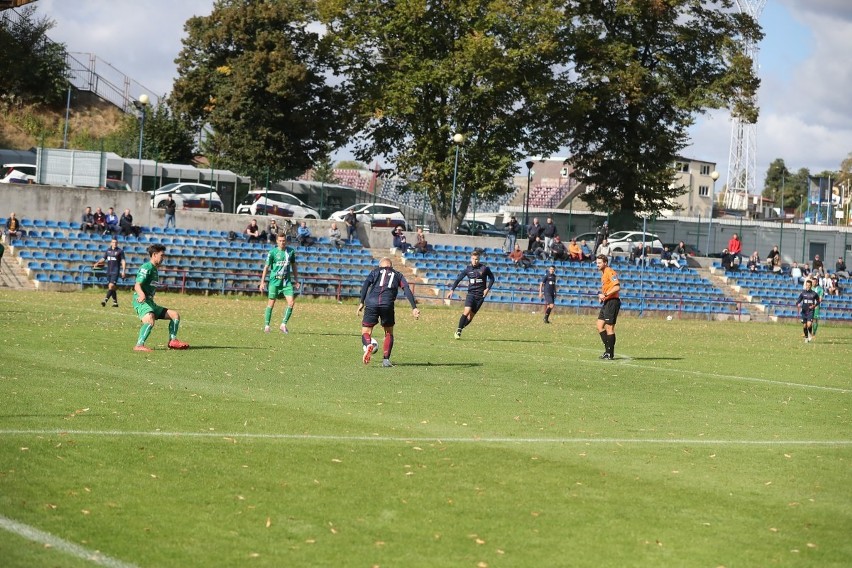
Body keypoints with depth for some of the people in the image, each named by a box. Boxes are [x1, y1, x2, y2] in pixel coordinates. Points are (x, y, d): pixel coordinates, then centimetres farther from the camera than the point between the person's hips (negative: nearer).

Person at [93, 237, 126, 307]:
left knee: (111, 286, -19)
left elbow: (123, 261, -4)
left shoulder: (120, 251, -1)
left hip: (115, 272, -6)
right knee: (112, 288, 9)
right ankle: (115, 302, 17)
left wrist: (123, 271, -13)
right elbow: (103, 259, 20)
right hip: (109, 271, 6)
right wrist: (97, 263, 2)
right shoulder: (108, 250, 13)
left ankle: (105, 300, -29)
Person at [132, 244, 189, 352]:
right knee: (150, 320, -37)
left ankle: (172, 341, 14)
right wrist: (141, 294, -41)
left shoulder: (154, 269, 21)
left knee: (175, 315, 12)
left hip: (150, 302, 10)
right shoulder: (147, 267, -8)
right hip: (141, 301, -10)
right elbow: (137, 285, -21)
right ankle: (139, 346, -43)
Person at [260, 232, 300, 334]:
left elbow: (294, 266, 16)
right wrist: (262, 282, -4)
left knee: (291, 302, -10)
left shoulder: (291, 251, 5)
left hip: (287, 281, 3)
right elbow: (266, 267, 0)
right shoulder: (273, 252, -4)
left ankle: (283, 324, 0)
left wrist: (296, 280, 15)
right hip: (275, 280, -3)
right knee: (271, 303, 1)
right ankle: (266, 325, 11)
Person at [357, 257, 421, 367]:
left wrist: (361, 302, 0)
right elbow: (407, 290, 9)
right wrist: (414, 308, 2)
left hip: (371, 303, 0)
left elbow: (366, 283, 5)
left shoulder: (375, 271, 23)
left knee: (366, 331, 9)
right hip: (387, 304, 0)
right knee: (389, 333, 19)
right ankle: (386, 359, 5)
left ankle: (368, 345, -25)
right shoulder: (398, 275, 25)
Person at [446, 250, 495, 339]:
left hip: (480, 295, 0)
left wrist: (488, 289, -4)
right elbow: (458, 279, 4)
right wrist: (452, 290, -6)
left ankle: (459, 330, 17)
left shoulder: (484, 268, -2)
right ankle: (458, 330, -12)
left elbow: (492, 278, 9)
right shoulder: (467, 269, 1)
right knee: (467, 311, -21)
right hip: (471, 293, 0)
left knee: (471, 315, 0)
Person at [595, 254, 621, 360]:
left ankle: (610, 353, -2)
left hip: (612, 302, -10)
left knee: (609, 327, -6)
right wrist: (601, 296, 13)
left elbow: (617, 287, -23)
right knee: (600, 326, 8)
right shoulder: (603, 274, 19)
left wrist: (605, 295, -23)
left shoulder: (610, 272, -12)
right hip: (606, 302, 10)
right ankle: (608, 349, 13)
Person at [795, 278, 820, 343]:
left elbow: (818, 301, 11)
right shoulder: (802, 293, 2)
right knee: (804, 326, 6)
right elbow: (798, 300, 0)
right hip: (804, 311, 2)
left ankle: (810, 333, 12)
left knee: (809, 324, -19)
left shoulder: (814, 293, -1)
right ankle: (806, 337, 25)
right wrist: (798, 304, -23)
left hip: (810, 311, -2)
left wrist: (814, 305, -8)